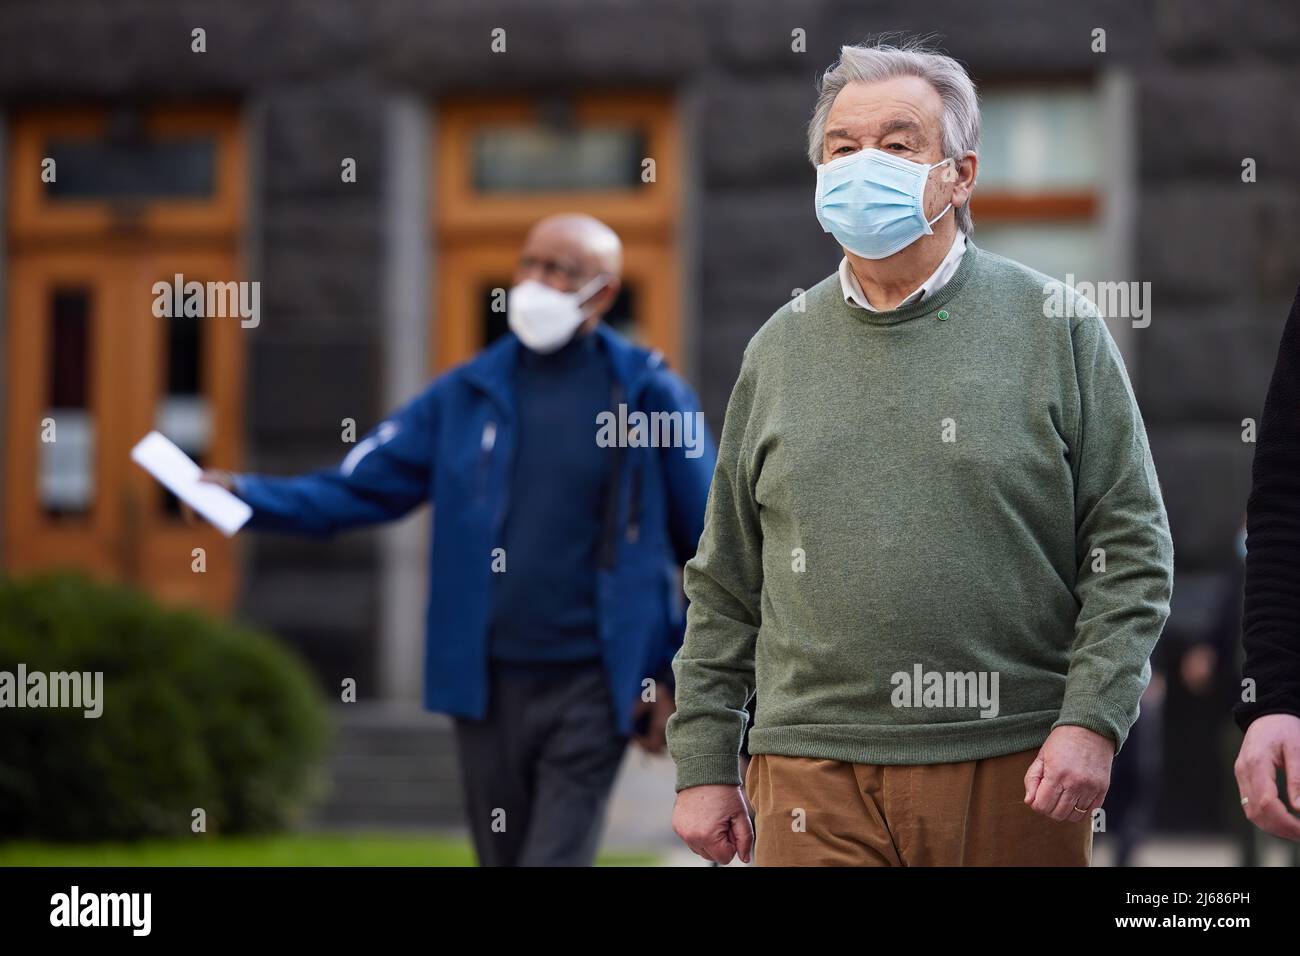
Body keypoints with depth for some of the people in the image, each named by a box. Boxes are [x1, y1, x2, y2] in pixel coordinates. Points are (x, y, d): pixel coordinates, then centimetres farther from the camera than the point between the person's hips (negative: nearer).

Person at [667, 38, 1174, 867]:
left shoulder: (1056, 327, 5)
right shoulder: (779, 349, 13)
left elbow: (1132, 549, 2)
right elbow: (725, 587, 15)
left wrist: (1093, 720, -9)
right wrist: (704, 765, 10)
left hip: (1016, 773, -1)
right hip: (815, 781, 2)